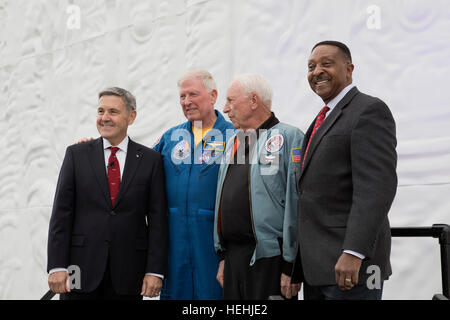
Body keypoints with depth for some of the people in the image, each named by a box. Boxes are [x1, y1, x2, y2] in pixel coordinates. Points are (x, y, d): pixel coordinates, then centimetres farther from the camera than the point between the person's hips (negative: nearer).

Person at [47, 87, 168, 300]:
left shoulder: (150, 160, 4)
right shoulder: (76, 154, 5)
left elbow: (157, 218, 1)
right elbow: (61, 213, 1)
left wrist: (155, 271, -6)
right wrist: (57, 266, -6)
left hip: (128, 274, 0)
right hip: (82, 268, 0)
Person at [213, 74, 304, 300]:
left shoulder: (289, 137, -7)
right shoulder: (233, 142, 18)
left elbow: (297, 204, -12)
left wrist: (291, 266, -15)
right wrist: (223, 257, 18)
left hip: (270, 258, -7)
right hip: (234, 256, 7)